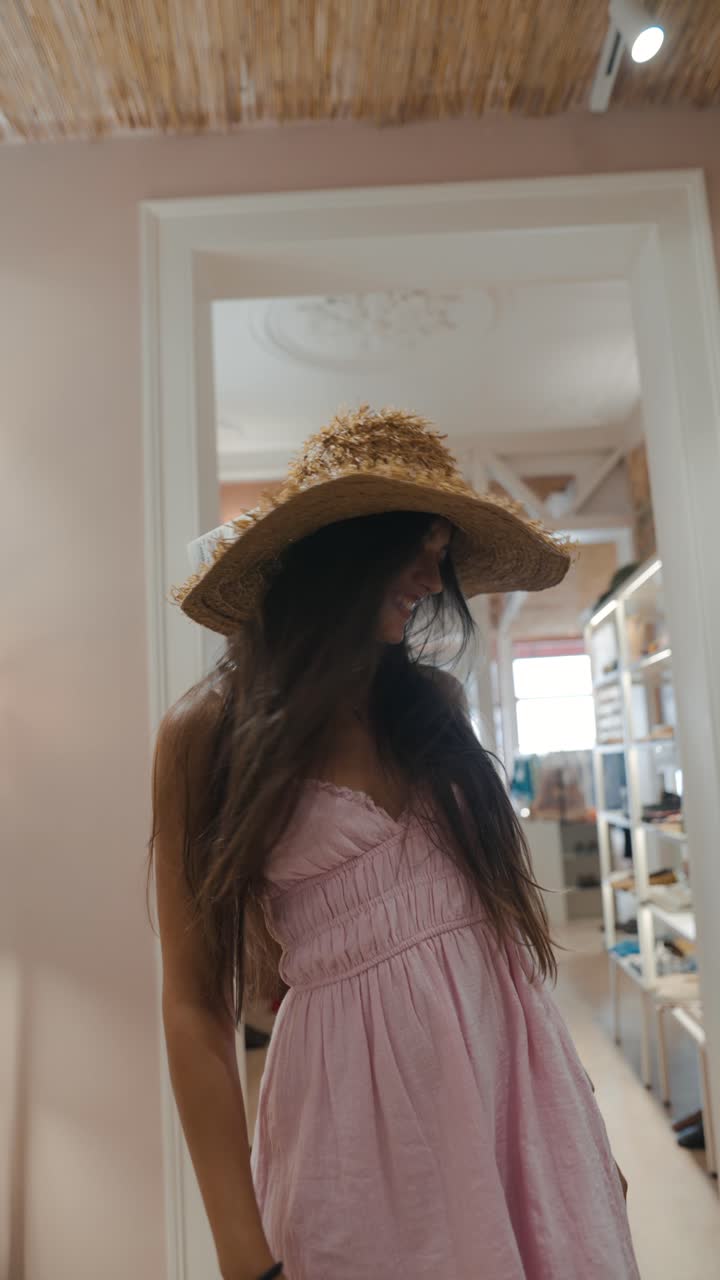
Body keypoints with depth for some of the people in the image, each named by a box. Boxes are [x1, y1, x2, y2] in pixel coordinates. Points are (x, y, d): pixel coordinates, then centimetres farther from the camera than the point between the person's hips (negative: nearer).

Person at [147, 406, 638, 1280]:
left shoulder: (434, 700, 4)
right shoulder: (209, 731, -9)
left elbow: (497, 884, 11)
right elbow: (193, 1005, -8)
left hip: (512, 1062, 5)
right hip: (357, 1090, -4)